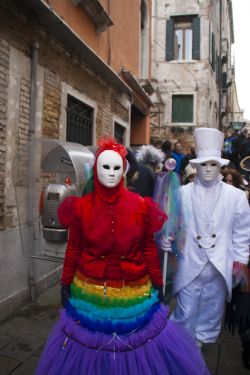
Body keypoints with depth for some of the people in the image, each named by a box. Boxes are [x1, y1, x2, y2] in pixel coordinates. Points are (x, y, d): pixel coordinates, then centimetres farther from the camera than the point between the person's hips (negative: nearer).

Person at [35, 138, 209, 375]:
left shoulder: (141, 206, -7)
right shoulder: (81, 206, -7)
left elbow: (149, 248, -1)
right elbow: (73, 249, 0)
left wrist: (157, 284, 3)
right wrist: (66, 284, 4)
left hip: (134, 292, 0)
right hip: (90, 293, 0)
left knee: (136, 349, 16)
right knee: (90, 343, 19)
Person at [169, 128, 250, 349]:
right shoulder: (182, 193, -3)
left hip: (220, 264, 2)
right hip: (190, 262, -1)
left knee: (212, 308, 17)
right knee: (186, 310, 8)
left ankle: (203, 339, 42)